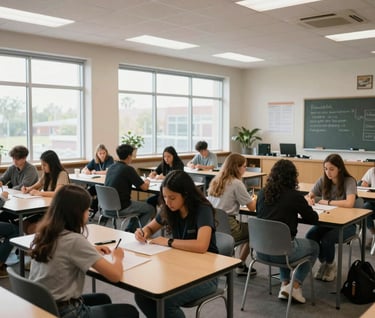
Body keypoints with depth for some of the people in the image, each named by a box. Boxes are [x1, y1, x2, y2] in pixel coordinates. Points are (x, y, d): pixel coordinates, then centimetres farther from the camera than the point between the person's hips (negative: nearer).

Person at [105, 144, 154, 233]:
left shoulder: (111, 167, 7)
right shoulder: (128, 169, -16)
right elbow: (145, 187, -11)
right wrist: (147, 182, 12)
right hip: (120, 208, -8)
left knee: (139, 205, 29)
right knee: (150, 209, 8)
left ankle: (129, 230, 26)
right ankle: (131, 231, 10)